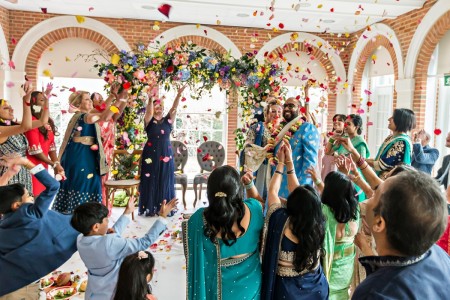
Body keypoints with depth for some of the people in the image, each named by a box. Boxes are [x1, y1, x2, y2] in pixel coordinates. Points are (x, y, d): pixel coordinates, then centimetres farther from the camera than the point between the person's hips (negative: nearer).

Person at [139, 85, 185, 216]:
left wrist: (179, 95, -18)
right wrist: (150, 99, -34)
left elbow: (174, 108, -5)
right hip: (151, 154, -2)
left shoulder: (168, 120, 8)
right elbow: (148, 111, -17)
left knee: (165, 181, 5)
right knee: (151, 181, 1)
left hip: (166, 154, 3)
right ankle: (150, 208, 9)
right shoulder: (149, 120, 1)